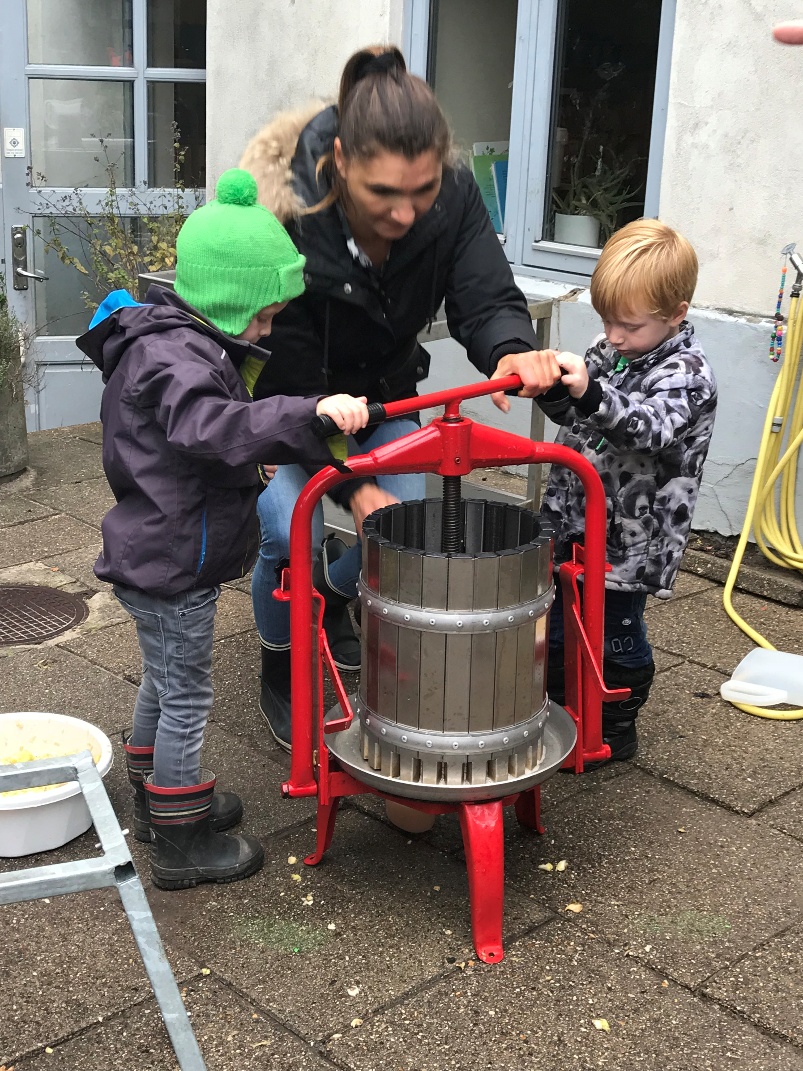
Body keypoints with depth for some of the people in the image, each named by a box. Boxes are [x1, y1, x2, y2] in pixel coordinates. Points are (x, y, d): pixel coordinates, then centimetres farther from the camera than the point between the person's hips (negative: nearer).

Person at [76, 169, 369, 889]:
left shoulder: (184, 341, 11)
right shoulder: (174, 354, -25)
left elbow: (225, 426, 26)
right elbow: (211, 426, -45)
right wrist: (311, 414, -53)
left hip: (157, 555, 11)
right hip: (171, 565, -11)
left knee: (163, 685, 24)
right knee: (186, 699, 2)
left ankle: (159, 800, 43)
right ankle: (182, 845, 16)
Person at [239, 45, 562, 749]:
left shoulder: (453, 195, -26)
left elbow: (487, 299, -25)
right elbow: (290, 383, -32)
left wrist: (511, 351, -50)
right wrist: (351, 485, -37)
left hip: (382, 386, 4)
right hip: (282, 396, -4)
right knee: (291, 529, -20)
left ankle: (331, 599, 31)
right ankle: (281, 670, 12)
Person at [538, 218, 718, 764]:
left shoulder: (685, 374, -19)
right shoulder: (611, 351, 4)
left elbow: (653, 428, -37)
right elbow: (576, 414, 15)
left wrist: (590, 391, -51)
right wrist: (554, 387, -8)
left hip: (626, 539, -8)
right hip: (573, 519, 8)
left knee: (614, 635, 7)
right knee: (555, 623, 20)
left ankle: (614, 730, 26)